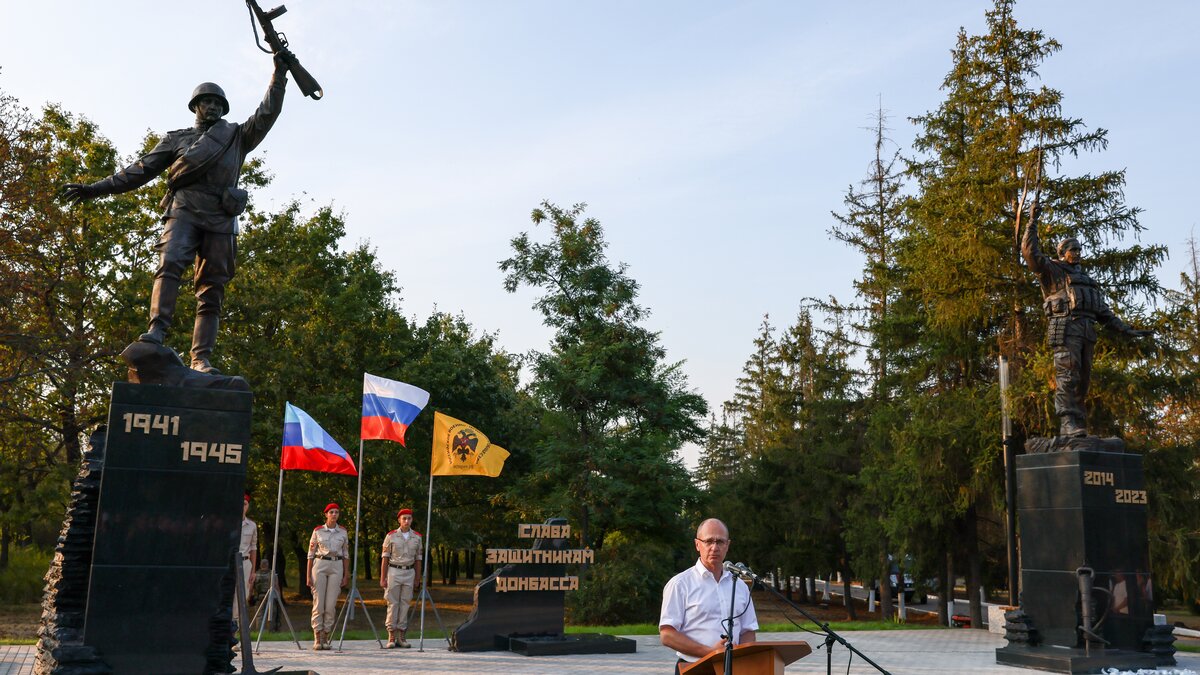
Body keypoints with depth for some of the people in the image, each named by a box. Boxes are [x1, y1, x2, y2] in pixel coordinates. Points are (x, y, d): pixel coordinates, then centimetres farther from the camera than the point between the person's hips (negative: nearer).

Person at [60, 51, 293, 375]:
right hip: (184, 208, 0)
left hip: (220, 217, 0)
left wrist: (279, 74, 8)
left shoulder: (237, 136, 24)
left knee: (211, 289, -8)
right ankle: (157, 330, -39)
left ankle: (201, 360, -14)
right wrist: (97, 187, 14)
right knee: (170, 262, -27)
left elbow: (267, 113, 14)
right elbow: (142, 169, 20)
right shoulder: (176, 138, 23)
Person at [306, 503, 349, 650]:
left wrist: (346, 575, 4)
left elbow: (345, 554, 10)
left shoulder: (343, 531, 7)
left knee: (331, 605, -3)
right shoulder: (317, 531, 3)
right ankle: (317, 640, 1)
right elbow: (311, 553, 4)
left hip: (336, 567, 1)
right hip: (320, 565, -1)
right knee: (318, 603, -5)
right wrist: (308, 575, -1)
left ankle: (326, 639, 7)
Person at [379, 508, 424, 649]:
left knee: (405, 604, 3)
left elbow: (418, 559, 9)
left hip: (409, 572, 3)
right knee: (393, 604, -3)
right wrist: (382, 578, -7)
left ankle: (402, 637, 8)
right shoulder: (391, 536, -3)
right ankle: (391, 637, 1)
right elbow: (385, 558, -2)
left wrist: (417, 579, 7)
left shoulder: (417, 537, 4)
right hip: (394, 571, -2)